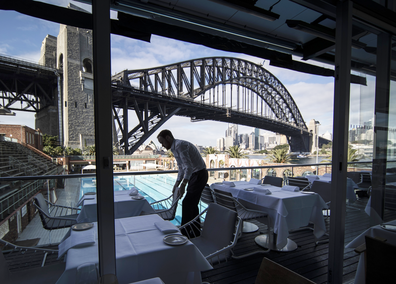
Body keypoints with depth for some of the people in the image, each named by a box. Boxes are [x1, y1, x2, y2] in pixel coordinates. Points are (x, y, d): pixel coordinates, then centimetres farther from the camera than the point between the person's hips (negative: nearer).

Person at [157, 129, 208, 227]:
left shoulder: (180, 145, -18)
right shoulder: (175, 148, 14)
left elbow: (189, 167, -25)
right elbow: (182, 169, 21)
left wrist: (183, 185, -21)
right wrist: (176, 184, 19)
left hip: (199, 174, -10)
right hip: (194, 175, 10)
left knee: (187, 203, -6)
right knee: (192, 203, 15)